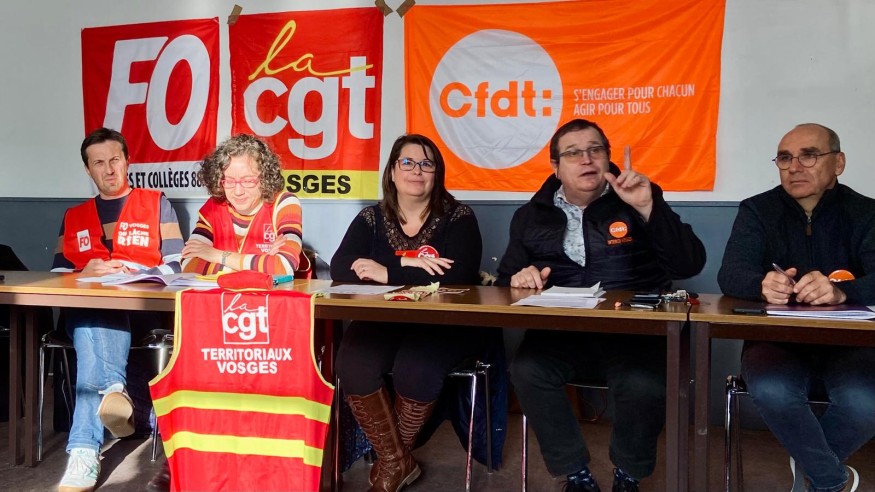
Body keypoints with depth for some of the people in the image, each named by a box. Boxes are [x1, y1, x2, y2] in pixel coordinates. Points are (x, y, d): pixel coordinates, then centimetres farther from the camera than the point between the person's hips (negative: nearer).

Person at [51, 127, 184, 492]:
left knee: (95, 315, -37)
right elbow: (57, 274, 16)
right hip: (84, 307, 2)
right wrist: (86, 273, -7)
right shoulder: (74, 217, 26)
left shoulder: (156, 204, 16)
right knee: (95, 312, -37)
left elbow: (175, 267, 4)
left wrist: (128, 272, -12)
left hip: (143, 308, -2)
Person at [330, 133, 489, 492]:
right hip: (383, 322, 3)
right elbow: (340, 267, -7)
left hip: (444, 325, -2)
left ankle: (391, 459, 0)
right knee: (353, 366, -26)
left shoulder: (458, 218, -2)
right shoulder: (371, 219, 7)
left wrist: (388, 272, -19)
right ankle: (396, 461, -5)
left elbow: (457, 277, -18)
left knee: (415, 370, -32)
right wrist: (408, 265, -19)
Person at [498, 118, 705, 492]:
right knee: (527, 371, -28)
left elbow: (690, 265, -7)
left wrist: (648, 208, -18)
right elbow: (505, 279, 19)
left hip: (632, 332, -2)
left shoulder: (634, 203, 4)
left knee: (646, 385, -31)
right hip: (559, 333, 2)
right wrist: (518, 277, -6)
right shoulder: (532, 215, 12)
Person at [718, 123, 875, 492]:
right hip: (777, 338, 0)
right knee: (771, 390, -32)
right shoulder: (757, 210, 1)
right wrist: (762, 285, -37)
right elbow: (730, 275, -13)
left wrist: (840, 292, -40)